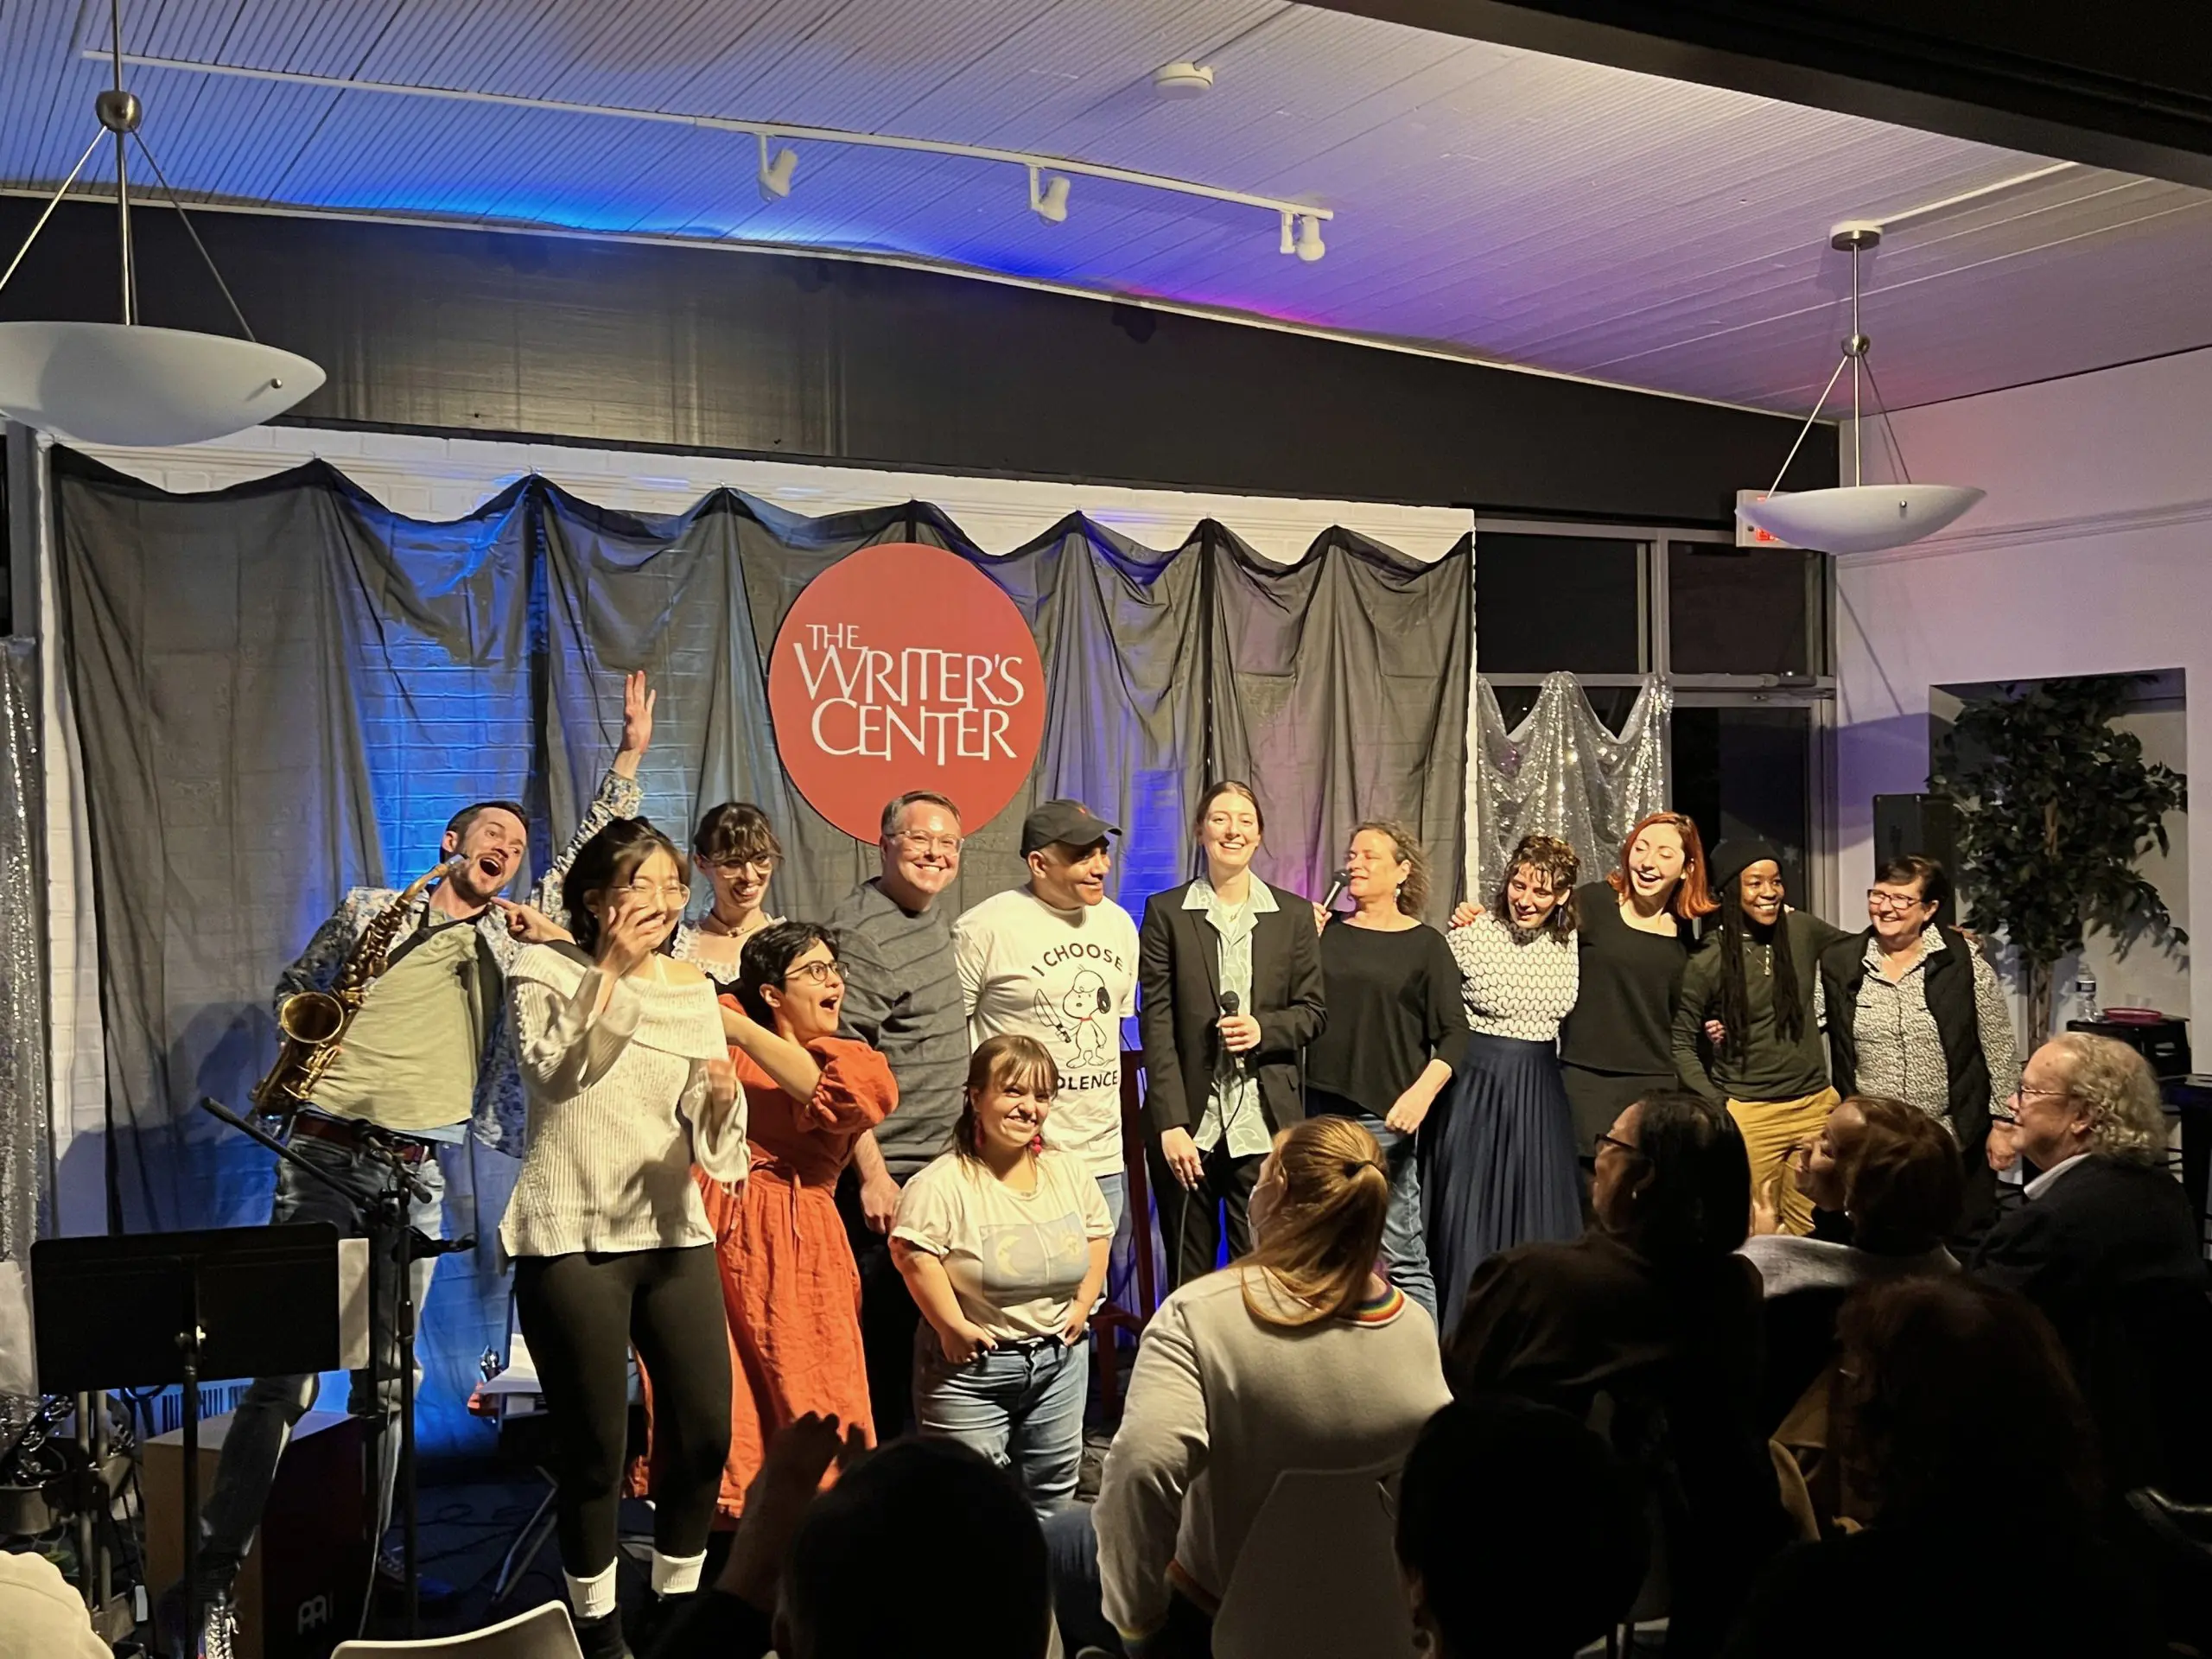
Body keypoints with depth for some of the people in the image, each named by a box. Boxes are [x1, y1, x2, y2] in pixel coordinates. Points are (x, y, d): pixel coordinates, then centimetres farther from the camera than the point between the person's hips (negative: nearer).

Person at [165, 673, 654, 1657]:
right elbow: (293, 988, 21)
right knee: (285, 1373, -8)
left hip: (417, 1176, 2)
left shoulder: (512, 930, 15)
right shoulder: (368, 909, 13)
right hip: (324, 1157, -2)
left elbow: (590, 863, 13)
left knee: (386, 1379, 6)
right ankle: (214, 1574, -2)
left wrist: (628, 756, 9)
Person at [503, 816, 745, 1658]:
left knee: (705, 1429, 4)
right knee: (594, 1446, 1)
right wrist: (612, 969, -21)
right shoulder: (544, 970, -2)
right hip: (571, 1241, -4)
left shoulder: (693, 990, 6)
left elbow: (715, 1149, 3)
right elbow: (553, 1071, -22)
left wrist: (721, 1097, -20)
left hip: (674, 1234, 4)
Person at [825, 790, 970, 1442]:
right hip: (882, 1175, -9)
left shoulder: (933, 914, 12)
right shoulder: (860, 934, -16)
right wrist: (873, 1174, -22)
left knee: (910, 1327, 16)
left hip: (937, 1167, 9)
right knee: (876, 1333, 0)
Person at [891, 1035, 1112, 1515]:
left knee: (1052, 1491, 20)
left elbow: (1098, 1232, 15)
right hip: (972, 1367, -5)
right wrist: (953, 1327, -21)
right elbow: (913, 1253, -24)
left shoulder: (1069, 1172, 2)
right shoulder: (943, 1183, -19)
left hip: (1059, 1361, 6)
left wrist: (1083, 1305, 7)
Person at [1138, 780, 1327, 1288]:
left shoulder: (1291, 916, 9)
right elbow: (1156, 1022, -3)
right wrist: (1171, 1123, -11)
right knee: (1187, 1273, 5)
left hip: (1263, 1123, 1)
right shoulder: (1166, 912, 3)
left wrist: (1264, 1029, -11)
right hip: (1189, 1118, -1)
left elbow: (1313, 1012, 11)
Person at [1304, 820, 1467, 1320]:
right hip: (1321, 1108, 3)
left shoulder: (1425, 944, 4)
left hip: (1384, 1115, -3)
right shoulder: (1326, 931, 13)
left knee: (1400, 1256, -5)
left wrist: (1422, 1092, -16)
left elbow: (1453, 1035, 0)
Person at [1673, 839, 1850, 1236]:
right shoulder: (1707, 965, -7)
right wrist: (1716, 1104, -6)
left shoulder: (1802, 931, 2)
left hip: (1815, 1106, 4)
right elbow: (1681, 1043, 1)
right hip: (1748, 1115, -3)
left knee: (1810, 1233, 10)